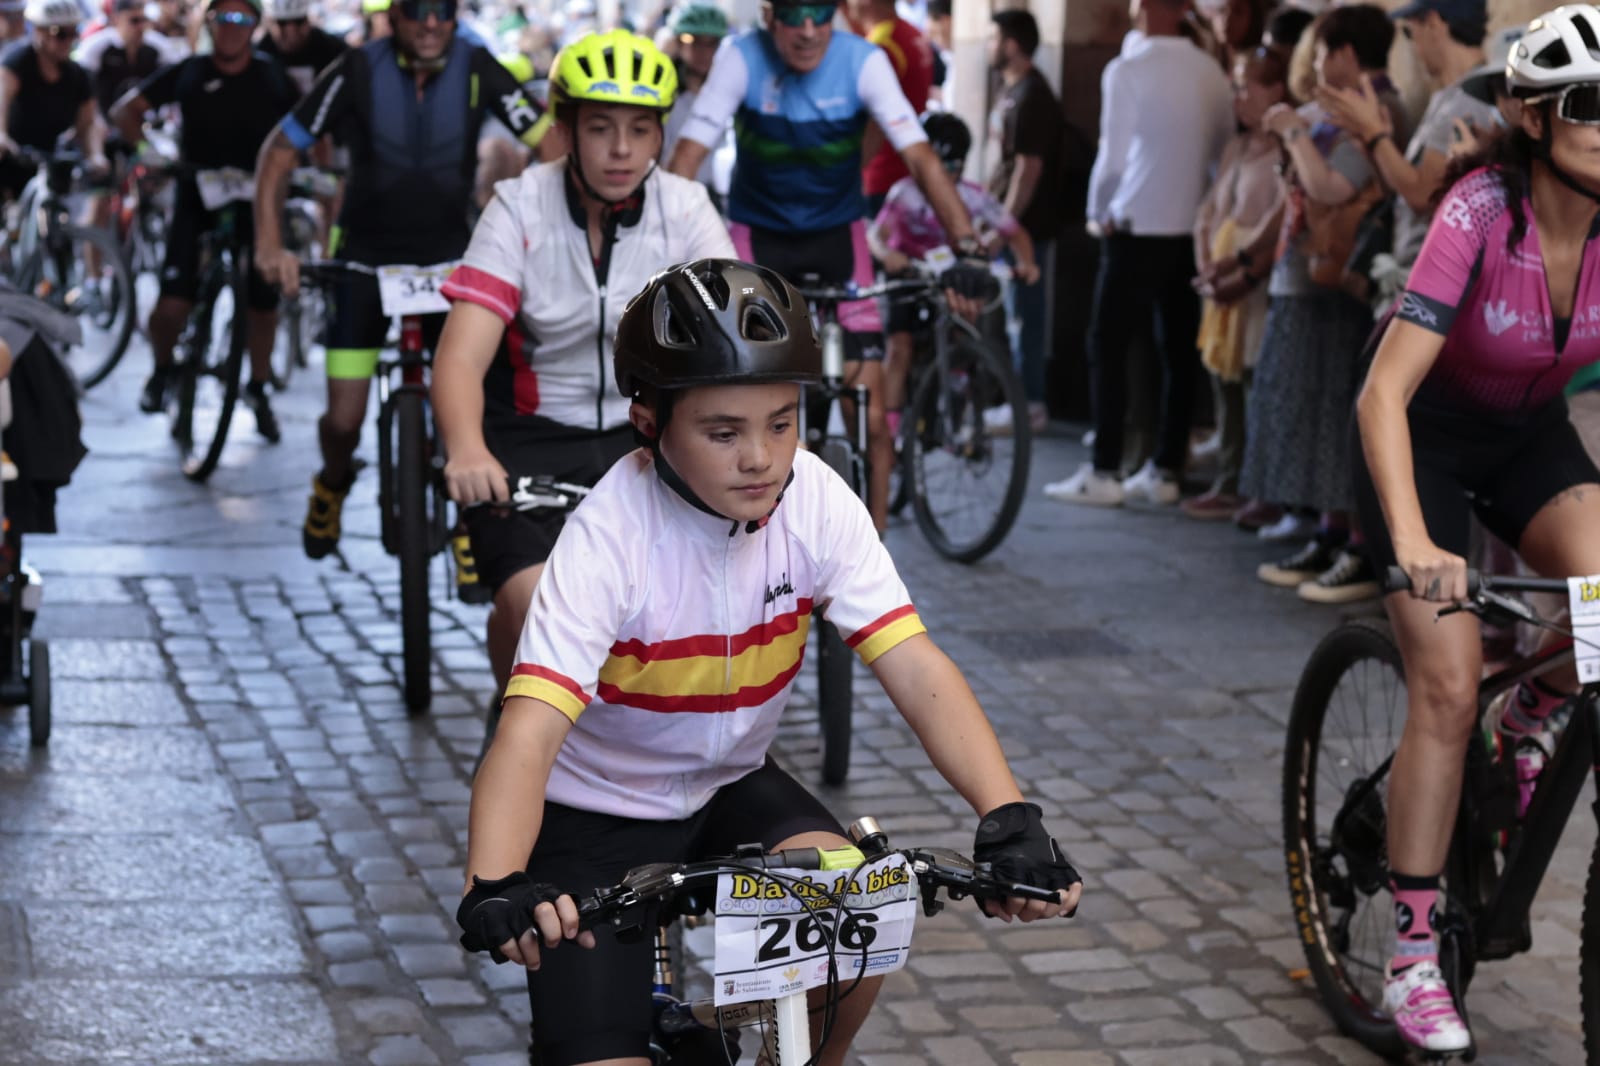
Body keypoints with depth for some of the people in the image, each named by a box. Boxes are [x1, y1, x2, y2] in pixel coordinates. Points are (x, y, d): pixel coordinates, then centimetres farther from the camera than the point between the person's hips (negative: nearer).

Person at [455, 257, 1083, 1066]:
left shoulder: (816, 501, -17)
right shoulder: (610, 537, -28)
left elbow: (917, 668, -23)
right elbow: (530, 732, -39)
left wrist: (1007, 816, -39)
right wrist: (493, 889, -57)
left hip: (729, 788, 4)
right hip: (595, 815, -3)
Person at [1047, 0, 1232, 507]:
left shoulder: (1127, 71, -12)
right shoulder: (1213, 74, 2)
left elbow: (1113, 156, -14)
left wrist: (1098, 213, 1)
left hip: (1138, 230, -5)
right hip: (1195, 230, 5)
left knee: (1108, 349, 2)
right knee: (1179, 352, 9)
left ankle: (1103, 474, -1)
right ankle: (1165, 471, 13)